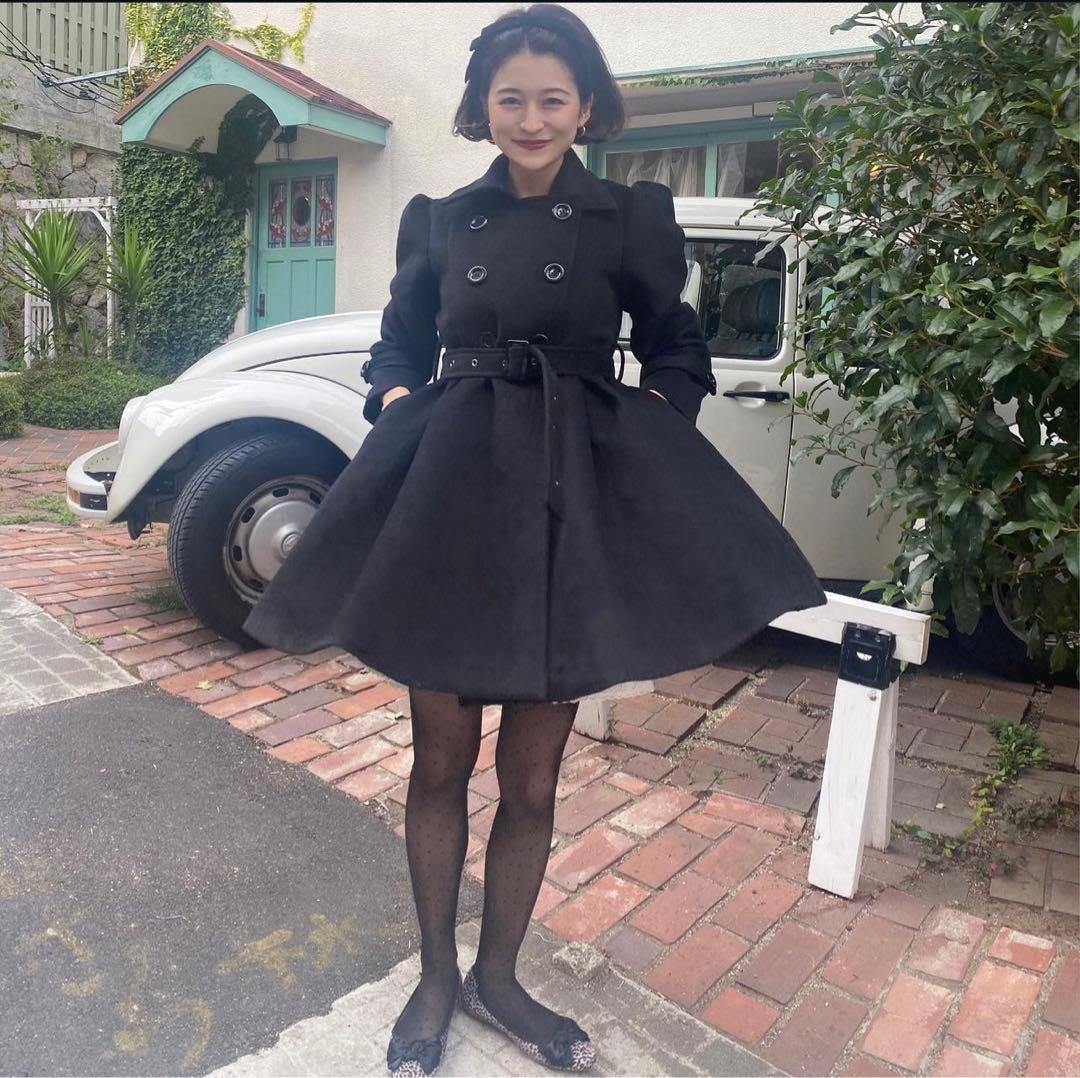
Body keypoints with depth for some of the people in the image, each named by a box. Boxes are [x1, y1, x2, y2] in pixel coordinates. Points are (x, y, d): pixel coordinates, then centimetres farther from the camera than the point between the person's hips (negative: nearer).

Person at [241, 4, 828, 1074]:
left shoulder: (632, 216, 5)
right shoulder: (439, 220, 10)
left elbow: (675, 352, 10)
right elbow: (400, 342, 18)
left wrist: (649, 425, -7)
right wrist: (397, 406, -1)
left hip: (573, 502, -1)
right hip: (450, 494, 2)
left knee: (531, 777, 7)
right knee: (440, 760, 9)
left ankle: (497, 976, 32)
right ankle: (435, 976, 32)